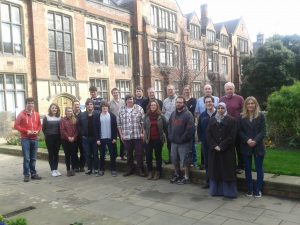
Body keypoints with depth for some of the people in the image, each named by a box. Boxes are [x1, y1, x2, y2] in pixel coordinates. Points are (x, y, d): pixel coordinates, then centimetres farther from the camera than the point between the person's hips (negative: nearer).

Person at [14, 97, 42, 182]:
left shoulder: (36, 114, 10)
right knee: (26, 158, -5)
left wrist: (37, 131, -4)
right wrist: (26, 131, -14)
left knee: (33, 158, 10)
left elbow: (39, 125, 17)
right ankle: (26, 175, 3)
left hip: (34, 139, 4)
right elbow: (16, 126, -5)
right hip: (25, 139, -4)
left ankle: (33, 174, 18)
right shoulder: (21, 114, -3)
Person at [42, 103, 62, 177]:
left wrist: (60, 135, 0)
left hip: (57, 138, 3)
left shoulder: (59, 118, 5)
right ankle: (52, 170, 7)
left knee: (56, 153, 8)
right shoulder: (46, 118, -3)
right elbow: (43, 128, 0)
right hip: (49, 138, -3)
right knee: (51, 153, 2)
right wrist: (47, 135, 3)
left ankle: (56, 169, 15)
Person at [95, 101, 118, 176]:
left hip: (110, 138, 0)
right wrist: (97, 139, -5)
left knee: (112, 155, 3)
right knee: (102, 155, 8)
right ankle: (101, 169, 17)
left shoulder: (112, 116, 1)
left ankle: (113, 169, 12)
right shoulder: (98, 117, 2)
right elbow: (96, 129, 2)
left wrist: (114, 138, -6)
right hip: (101, 139, 1)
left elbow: (115, 127, 0)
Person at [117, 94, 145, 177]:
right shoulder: (121, 110, 6)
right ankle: (130, 169, 26)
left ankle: (140, 170, 15)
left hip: (138, 136, -2)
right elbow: (119, 123, 8)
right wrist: (121, 135, 5)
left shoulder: (139, 108, 0)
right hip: (126, 136, 2)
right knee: (129, 154, 12)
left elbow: (143, 122, -2)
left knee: (139, 153, 3)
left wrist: (143, 133, -7)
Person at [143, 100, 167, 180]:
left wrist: (164, 137, 0)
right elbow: (144, 128, 10)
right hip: (148, 139, 2)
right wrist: (144, 136, 5)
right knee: (148, 156, 7)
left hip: (158, 139, -2)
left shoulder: (161, 116, -3)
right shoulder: (146, 116, 3)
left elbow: (165, 127, 2)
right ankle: (150, 172, 21)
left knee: (158, 155, 9)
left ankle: (158, 172, 20)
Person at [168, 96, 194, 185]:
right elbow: (169, 126, 14)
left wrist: (182, 139, -17)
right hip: (174, 142, 7)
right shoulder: (173, 114, 12)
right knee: (174, 159, 17)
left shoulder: (188, 114, -12)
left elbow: (189, 129, -18)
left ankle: (186, 178, 14)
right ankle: (177, 175, 35)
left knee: (185, 160, 1)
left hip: (184, 142, -7)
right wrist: (171, 137, 2)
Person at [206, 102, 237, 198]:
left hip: (227, 151, -3)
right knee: (215, 170, 7)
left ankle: (228, 191, 9)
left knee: (227, 171, 0)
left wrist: (221, 146, -14)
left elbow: (232, 136, -9)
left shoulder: (231, 120, -2)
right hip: (214, 150, 3)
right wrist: (214, 146, -10)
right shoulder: (212, 120, 9)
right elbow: (209, 134, 4)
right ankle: (216, 190, 15)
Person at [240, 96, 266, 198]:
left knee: (259, 168, 4)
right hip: (246, 146, 1)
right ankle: (250, 189, 18)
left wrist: (255, 141, -17)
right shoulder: (242, 117, 4)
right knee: (247, 169, 7)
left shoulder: (261, 116, 1)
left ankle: (258, 190, 15)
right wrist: (247, 140, -15)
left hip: (258, 146, -1)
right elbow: (240, 131, 0)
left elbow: (263, 131, -4)